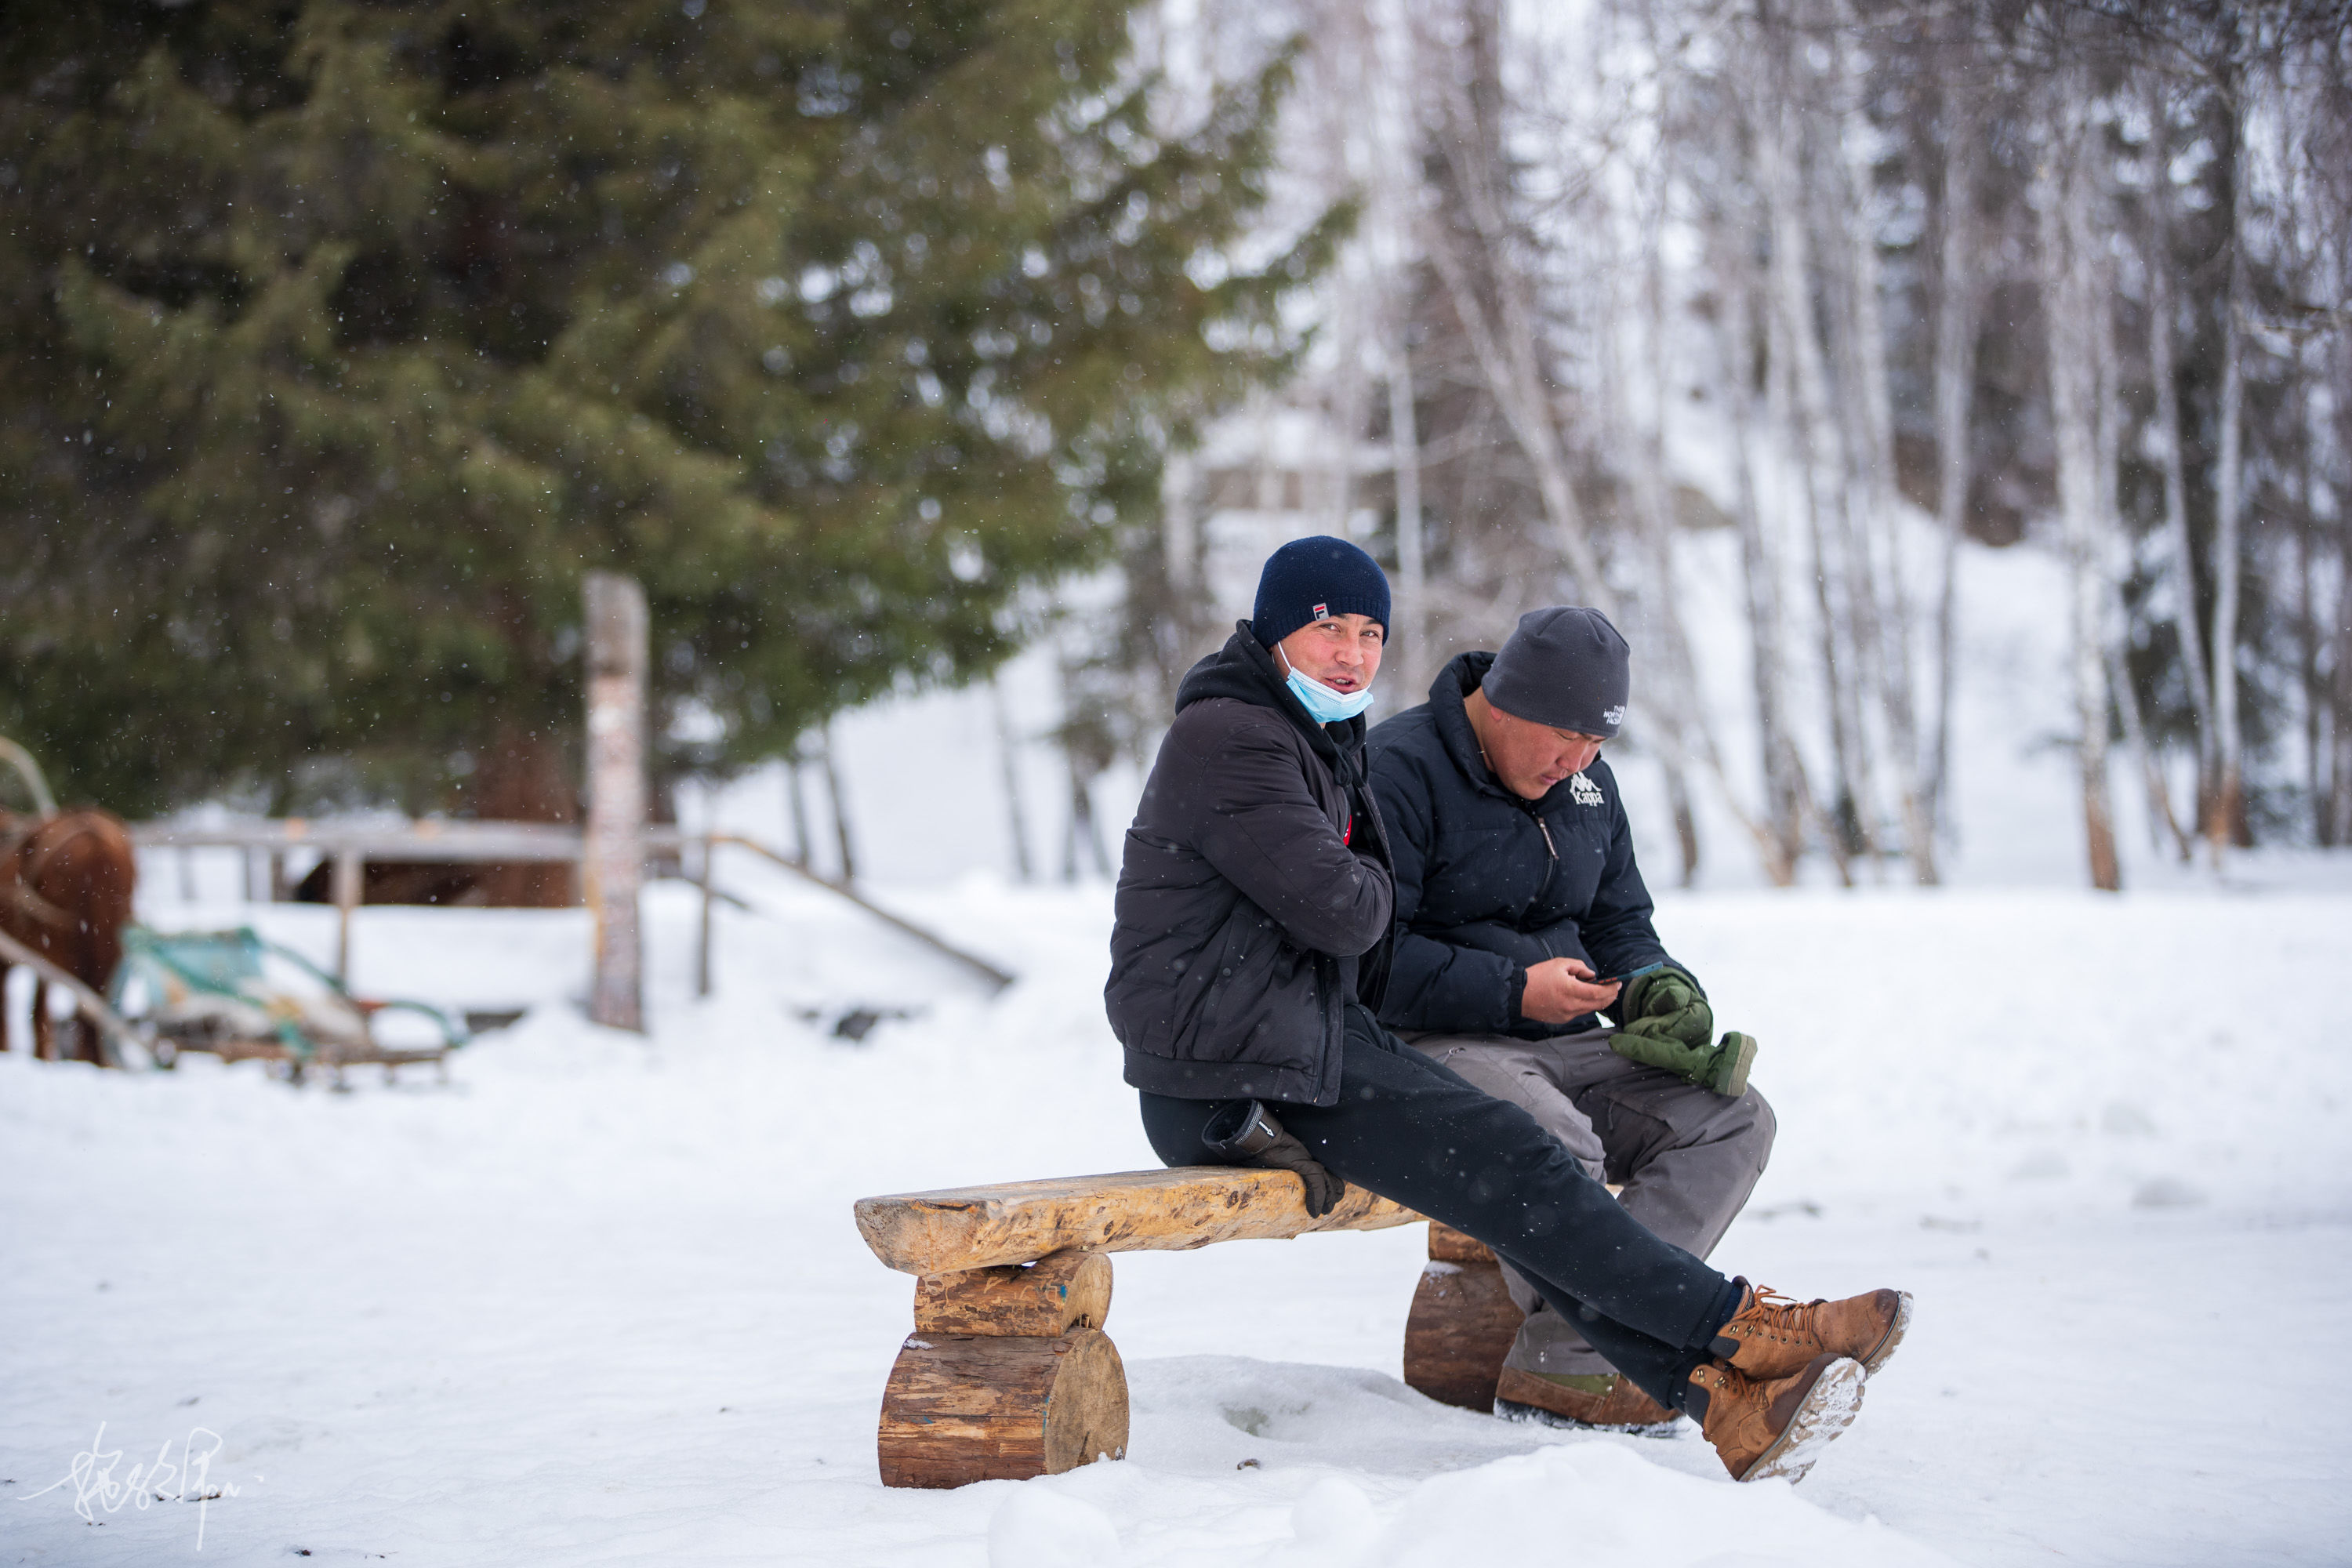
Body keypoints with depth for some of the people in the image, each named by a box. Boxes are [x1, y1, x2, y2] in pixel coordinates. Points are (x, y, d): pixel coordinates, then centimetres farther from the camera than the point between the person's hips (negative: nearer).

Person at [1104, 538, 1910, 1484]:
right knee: (1509, 1167, -15)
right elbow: (1339, 907, -20)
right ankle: (1740, 1330, -11)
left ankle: (1718, 1401, -13)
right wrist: (1374, 883, 3)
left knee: (1509, 1176, -5)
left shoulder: (1326, 743, 21)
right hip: (1230, 1076, -10)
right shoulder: (1232, 740, -13)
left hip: (1314, 1039, 10)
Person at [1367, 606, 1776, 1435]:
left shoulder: (1588, 784, 14)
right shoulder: (1399, 769, -11)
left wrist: (1660, 987, -2)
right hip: (1430, 1046, -8)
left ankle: (1561, 1354, -24)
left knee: (1733, 1119, -14)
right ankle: (1575, 1372, -20)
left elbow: (1619, 922, 22)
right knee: (1554, 1142, -38)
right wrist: (1514, 991, -23)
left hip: (1563, 1046, 8)